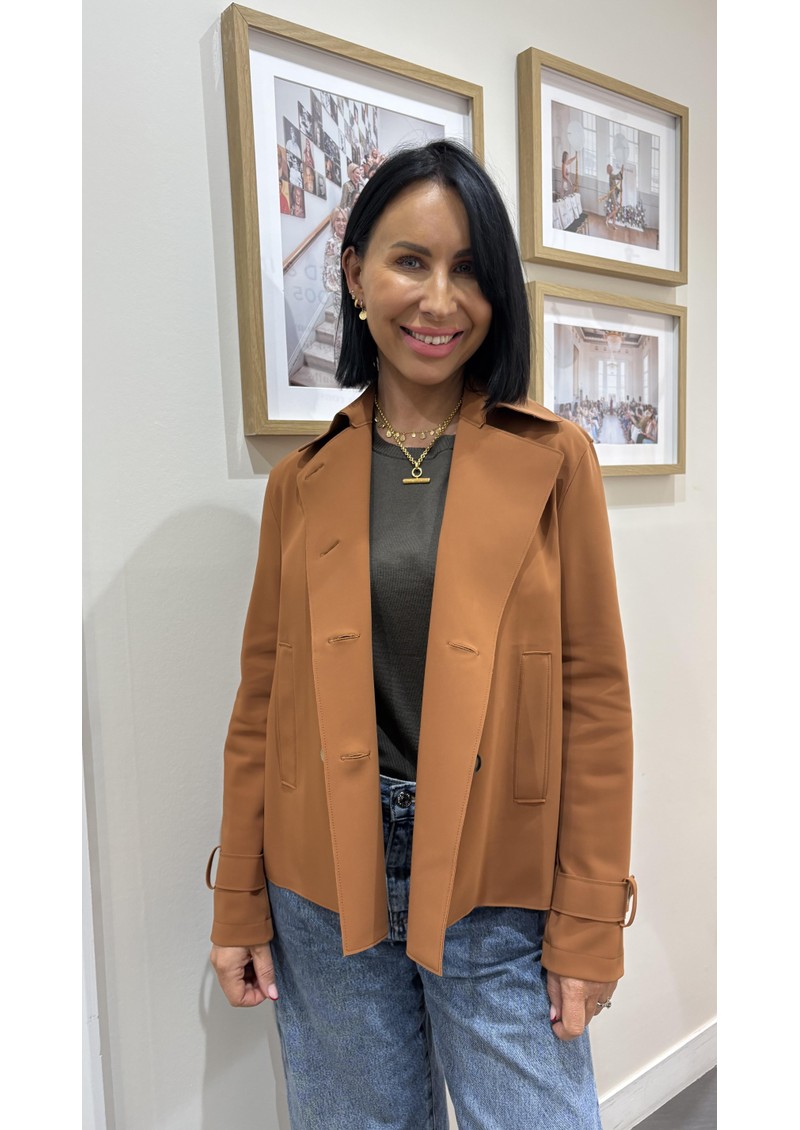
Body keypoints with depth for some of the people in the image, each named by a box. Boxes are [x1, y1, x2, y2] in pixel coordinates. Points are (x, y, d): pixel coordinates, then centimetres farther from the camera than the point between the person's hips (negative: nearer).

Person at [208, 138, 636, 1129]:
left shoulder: (552, 458, -4)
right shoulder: (304, 477, 2)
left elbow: (592, 694, -5)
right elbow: (263, 697, 3)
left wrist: (589, 921, -6)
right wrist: (238, 901, 4)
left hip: (499, 893, -1)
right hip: (325, 890, 2)